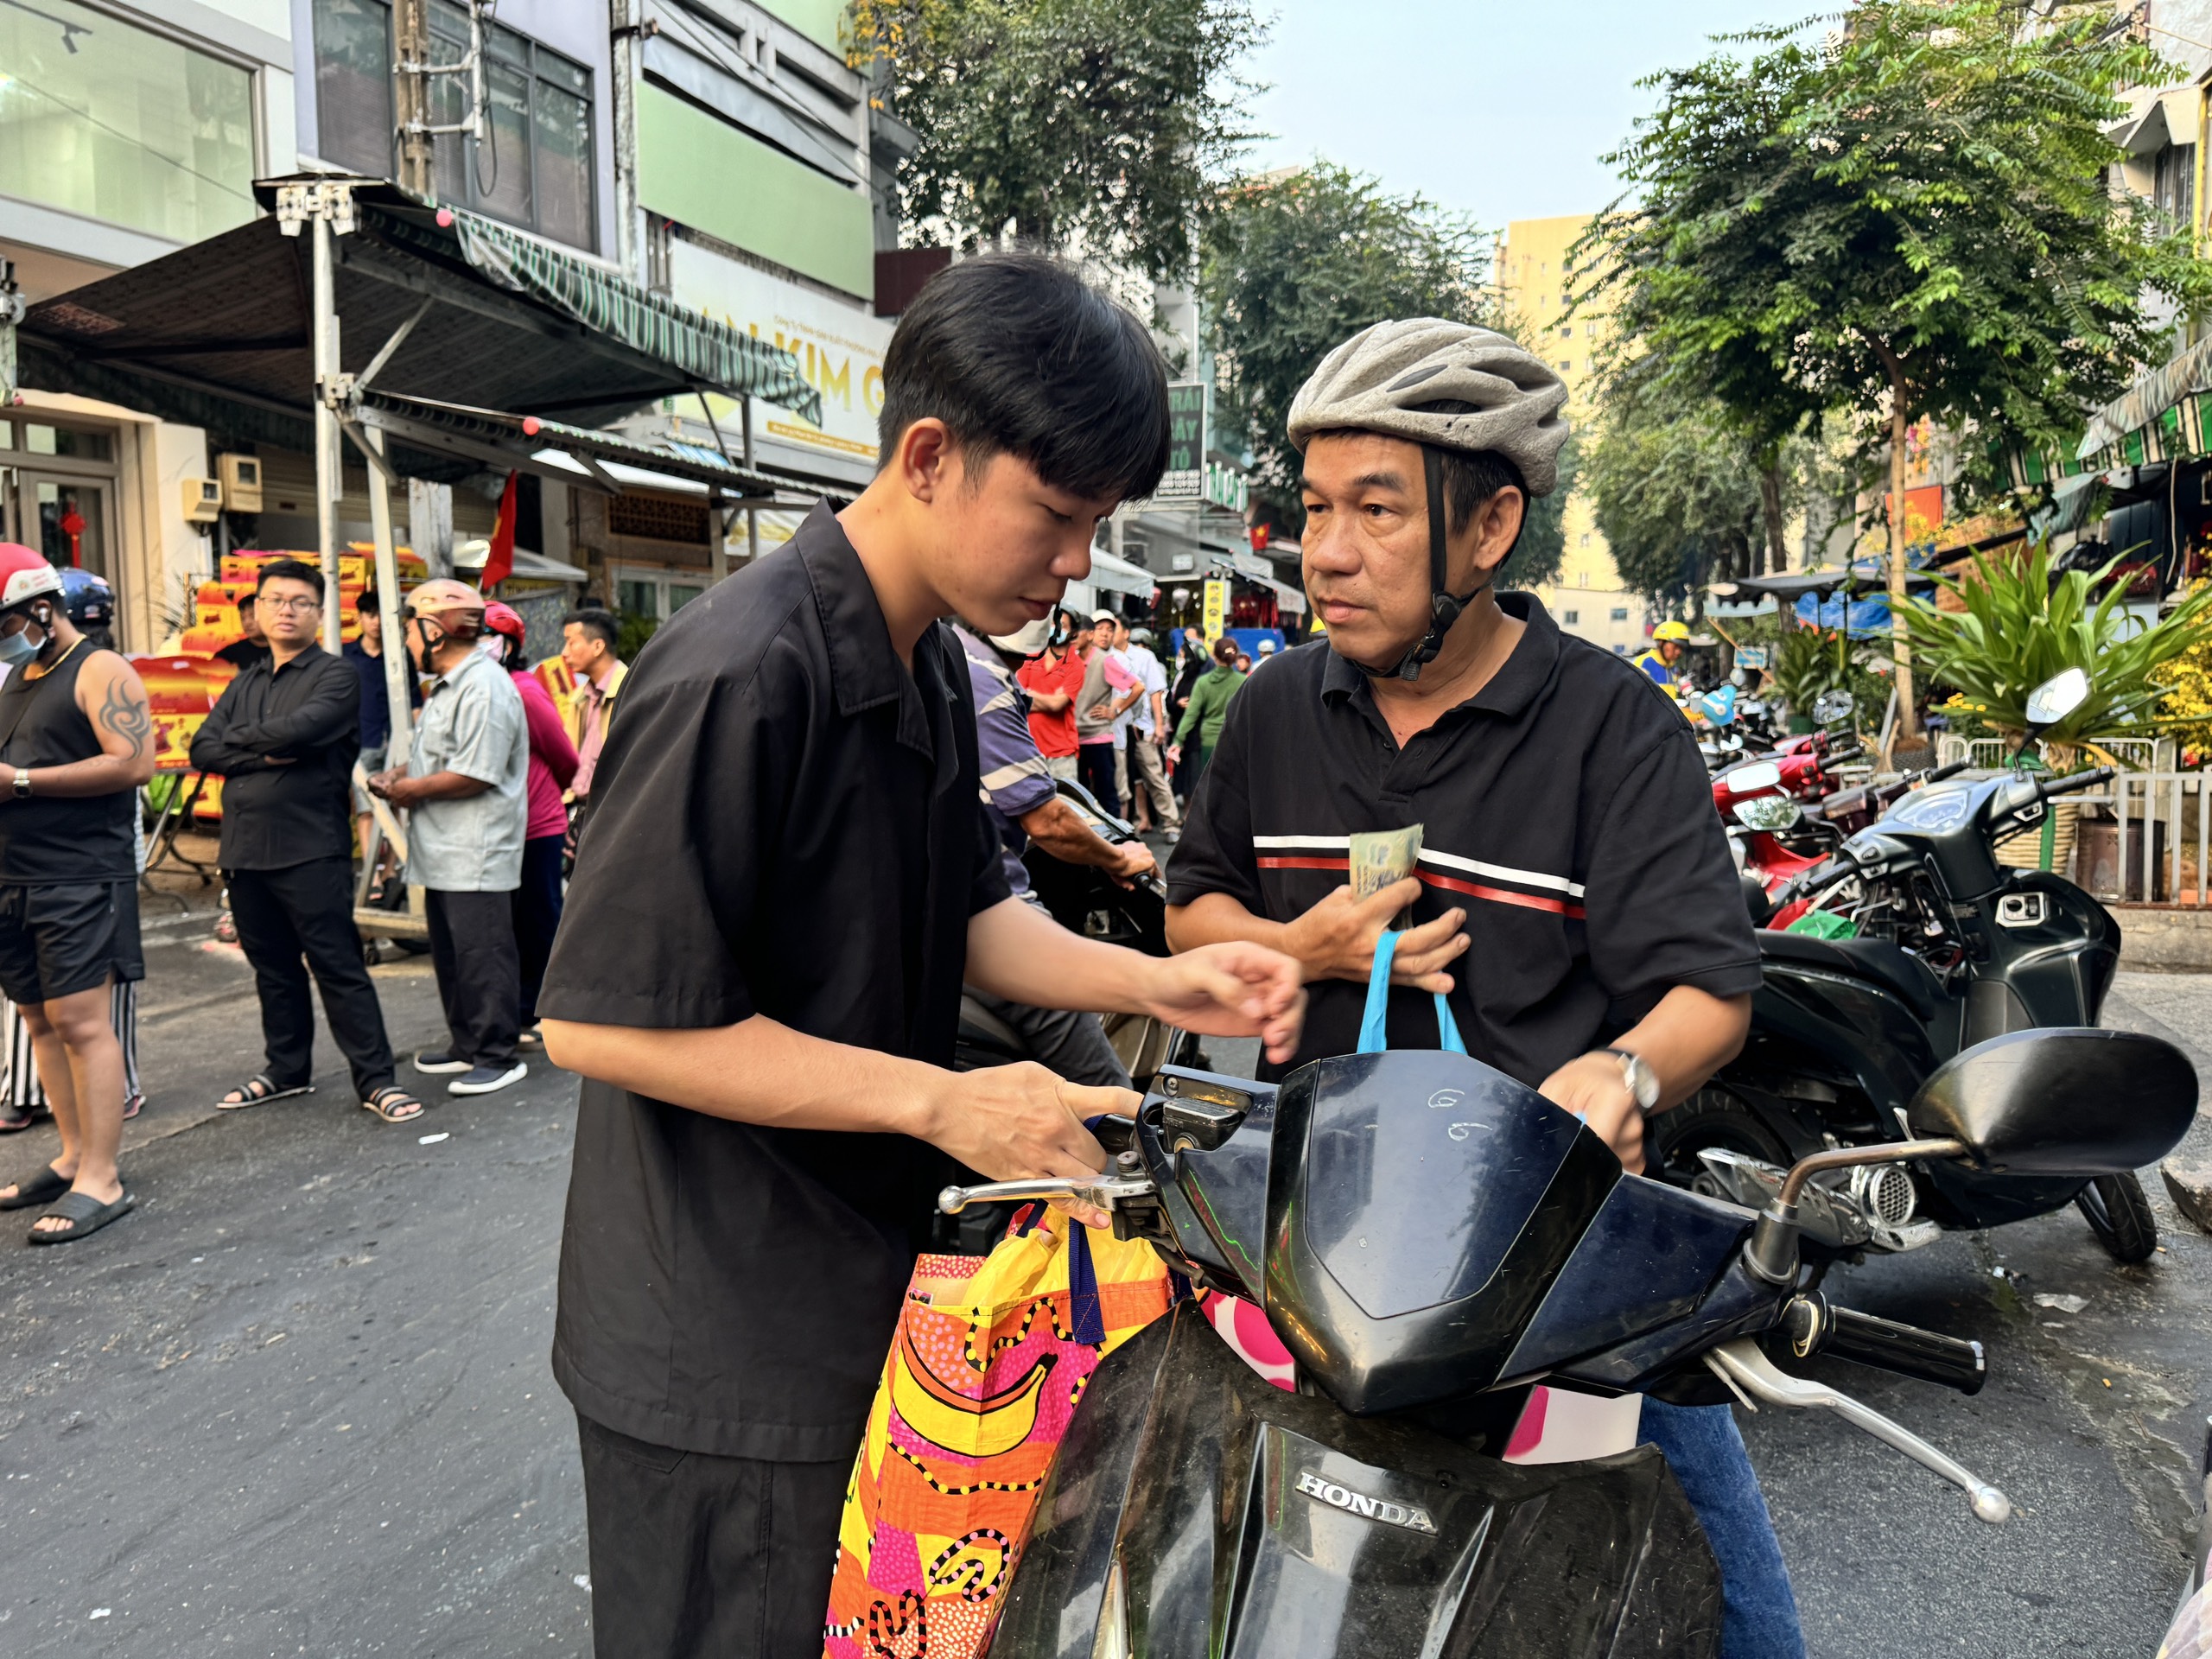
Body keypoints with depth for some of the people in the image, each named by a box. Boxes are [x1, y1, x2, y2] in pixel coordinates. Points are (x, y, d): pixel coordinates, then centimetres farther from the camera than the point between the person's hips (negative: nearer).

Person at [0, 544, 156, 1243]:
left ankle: (102, 1181, -7)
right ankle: (74, 1157, 19)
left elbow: (134, 761, -19)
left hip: (80, 879, -8)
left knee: (81, 1023, -9)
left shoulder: (99, 673, -7)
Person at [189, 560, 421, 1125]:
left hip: (311, 849, -6)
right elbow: (202, 750, 6)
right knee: (272, 968, 14)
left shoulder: (336, 675, -2)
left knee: (337, 965, -6)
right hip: (244, 850, 6)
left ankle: (375, 1078, -2)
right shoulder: (244, 685, 18)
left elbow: (299, 729, -20)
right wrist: (265, 754, -11)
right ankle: (286, 1069, 27)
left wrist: (239, 738, -2)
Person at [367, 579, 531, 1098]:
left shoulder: (485, 687, -17)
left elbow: (474, 774, -23)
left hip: (475, 856, -11)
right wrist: (398, 776, 7)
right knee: (450, 955, 17)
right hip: (444, 854, 11)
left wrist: (411, 790, -11)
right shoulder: (445, 686, 17)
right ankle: (466, 1043, 29)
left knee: (483, 957, -4)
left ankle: (499, 1056, 5)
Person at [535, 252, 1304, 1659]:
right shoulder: (742, 673, -25)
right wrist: (939, 1102, -24)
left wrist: (1153, 982, -6)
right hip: (726, 1368, -9)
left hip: (870, 1312, 9)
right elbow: (600, 1018, -25)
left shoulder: (933, 668, 6)